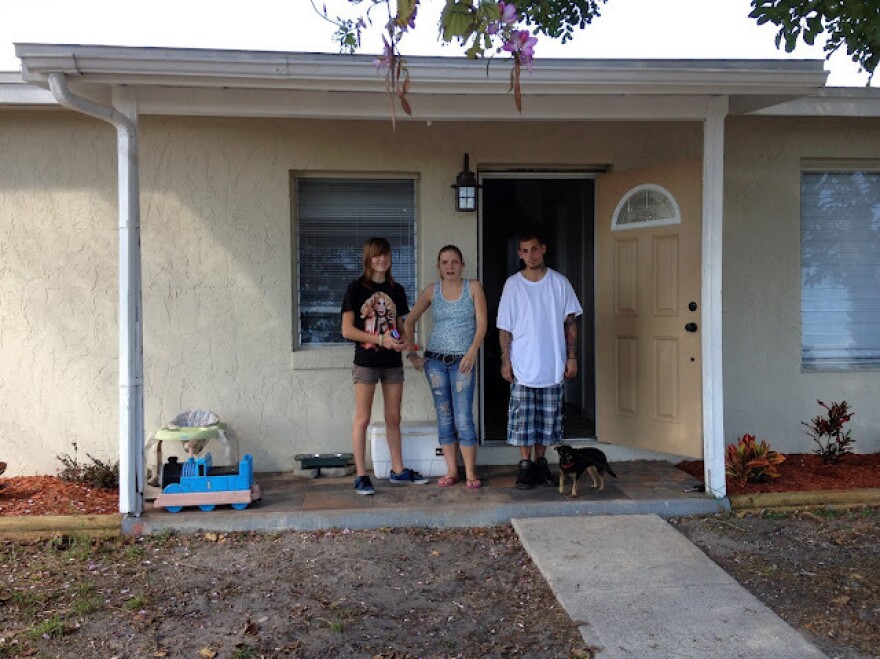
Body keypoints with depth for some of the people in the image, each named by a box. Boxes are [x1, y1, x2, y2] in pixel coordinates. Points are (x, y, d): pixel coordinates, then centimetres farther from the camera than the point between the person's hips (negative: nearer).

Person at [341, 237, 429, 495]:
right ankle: (361, 476, 8)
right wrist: (380, 339, -18)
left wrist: (403, 341, -6)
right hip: (366, 362, -4)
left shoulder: (396, 290, 10)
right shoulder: (356, 289, -5)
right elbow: (347, 330, -10)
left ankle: (398, 471, 23)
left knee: (394, 418, 12)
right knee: (362, 419, 0)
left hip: (393, 362, 5)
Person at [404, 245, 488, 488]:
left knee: (463, 418, -7)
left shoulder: (473, 287, -1)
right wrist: (411, 352, 4)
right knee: (444, 417, 7)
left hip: (462, 361, -2)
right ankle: (451, 471, 16)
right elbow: (409, 321, 10)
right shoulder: (432, 290, 4)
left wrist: (472, 352, -17)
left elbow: (482, 322, -7)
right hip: (435, 360, 2)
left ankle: (470, 473, 5)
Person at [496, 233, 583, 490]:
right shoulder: (513, 284, 0)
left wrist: (572, 357, 0)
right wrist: (505, 361, -5)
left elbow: (570, 323, 5)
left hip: (553, 367, 1)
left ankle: (540, 462, 23)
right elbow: (505, 328, 0)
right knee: (523, 418, 1)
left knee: (548, 418, 9)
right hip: (523, 366, -1)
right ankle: (526, 464, 15)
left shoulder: (559, 283, 2)